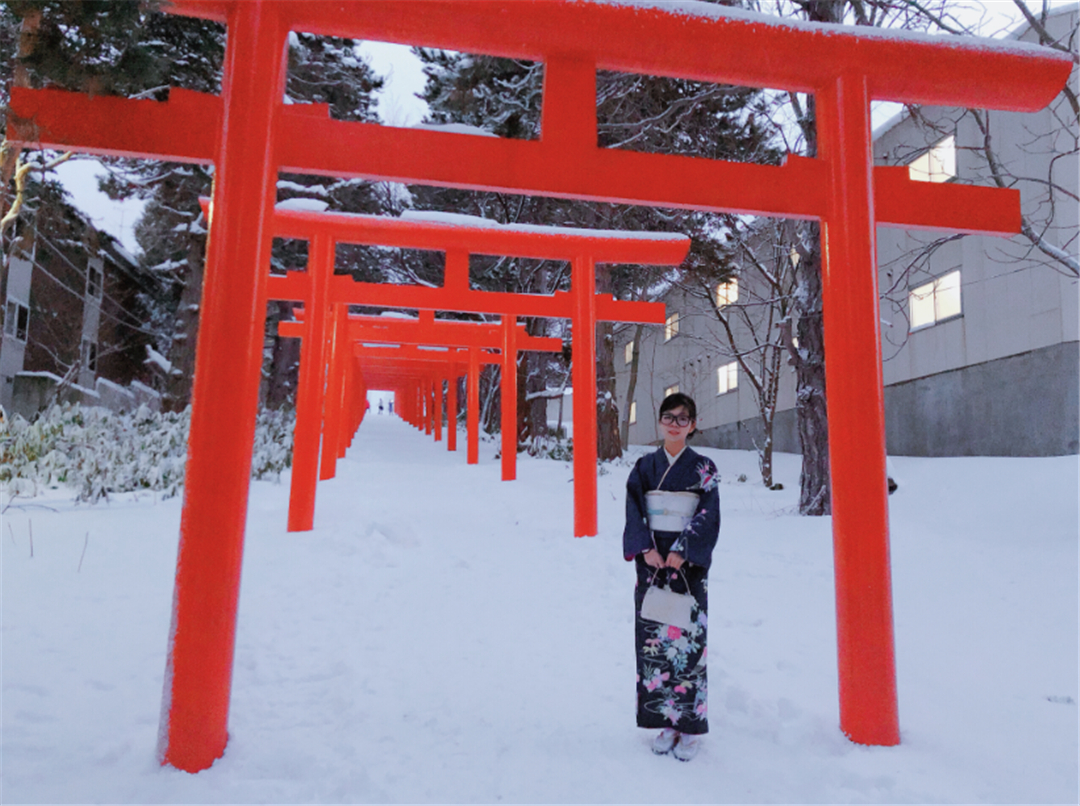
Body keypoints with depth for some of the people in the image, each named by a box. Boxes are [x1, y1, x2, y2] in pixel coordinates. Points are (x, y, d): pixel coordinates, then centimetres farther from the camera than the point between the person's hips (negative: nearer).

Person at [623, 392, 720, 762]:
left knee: (688, 640, -1)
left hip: (688, 564, -2)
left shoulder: (703, 468, 1)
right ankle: (666, 721, 17)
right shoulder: (645, 466, 7)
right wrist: (646, 549, -12)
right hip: (651, 561, 2)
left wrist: (681, 553, -16)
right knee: (653, 640, 4)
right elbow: (633, 510, 2)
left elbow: (708, 517, -6)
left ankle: (691, 725, 11)